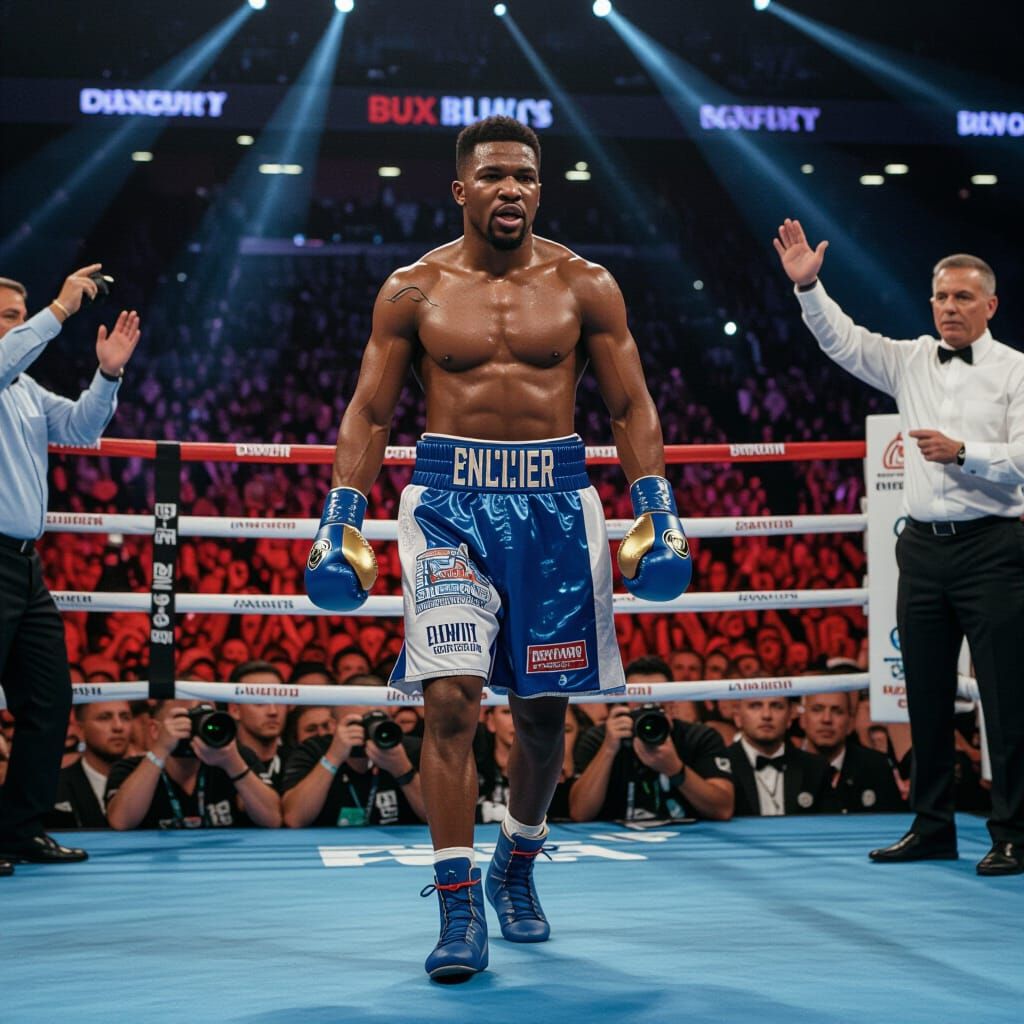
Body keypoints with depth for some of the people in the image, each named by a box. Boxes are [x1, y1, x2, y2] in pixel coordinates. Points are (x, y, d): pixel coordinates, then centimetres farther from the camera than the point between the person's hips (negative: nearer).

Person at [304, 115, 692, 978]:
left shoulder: (584, 286, 5)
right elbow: (369, 413, 6)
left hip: (555, 501, 1)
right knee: (451, 698, -14)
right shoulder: (414, 290, 4)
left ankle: (518, 864, 34)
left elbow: (632, 405, 7)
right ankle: (459, 908, -7)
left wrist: (656, 511, -3)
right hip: (450, 500, -1)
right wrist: (341, 522, -1)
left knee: (543, 705, 8)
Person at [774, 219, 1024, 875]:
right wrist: (808, 286, -7)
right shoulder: (911, 361, 13)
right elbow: (843, 340, 5)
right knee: (926, 694, 10)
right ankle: (933, 828, 20)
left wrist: (963, 452, -22)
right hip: (924, 545, 5)